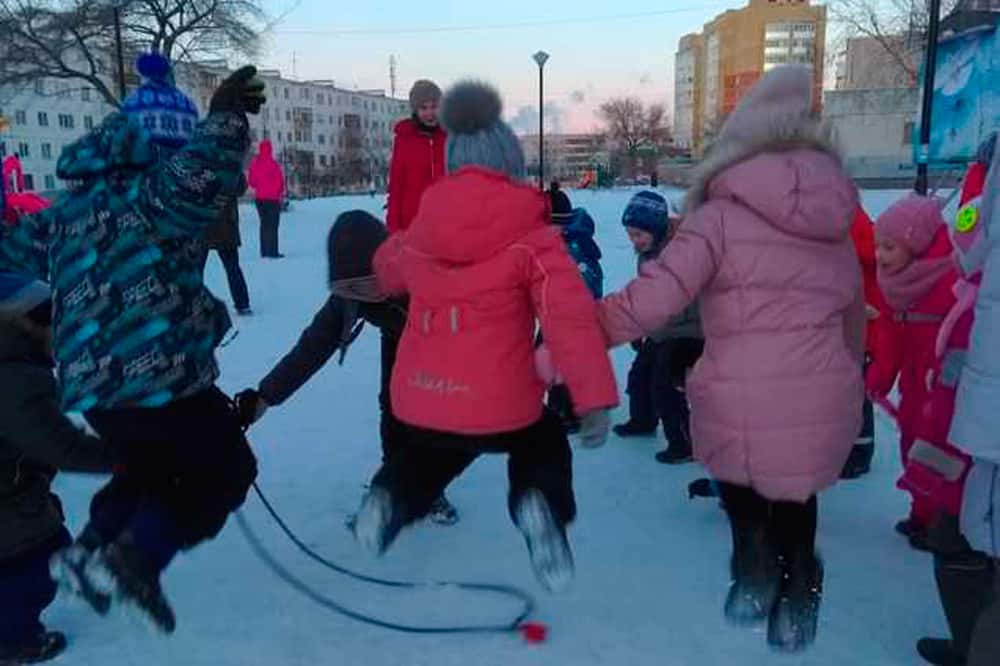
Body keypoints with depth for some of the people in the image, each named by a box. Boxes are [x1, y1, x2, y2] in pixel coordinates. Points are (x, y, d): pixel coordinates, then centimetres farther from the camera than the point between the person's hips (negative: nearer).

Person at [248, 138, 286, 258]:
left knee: (264, 224, 14)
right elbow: (280, 182, -11)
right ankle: (272, 251, -6)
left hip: (259, 198, 6)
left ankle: (264, 251, 16)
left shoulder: (254, 163, 1)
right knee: (273, 225, -3)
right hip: (272, 198, -6)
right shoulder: (273, 164, -15)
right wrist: (281, 195, 3)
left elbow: (251, 181, 8)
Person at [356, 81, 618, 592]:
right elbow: (570, 318, -19)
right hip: (499, 406, -4)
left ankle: (390, 496, 13)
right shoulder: (532, 237, -9)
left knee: (434, 448, 37)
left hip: (418, 402, 5)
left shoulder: (420, 228, 6)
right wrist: (594, 397, -20)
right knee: (545, 444, 26)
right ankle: (538, 502, -4)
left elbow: (386, 270, 27)